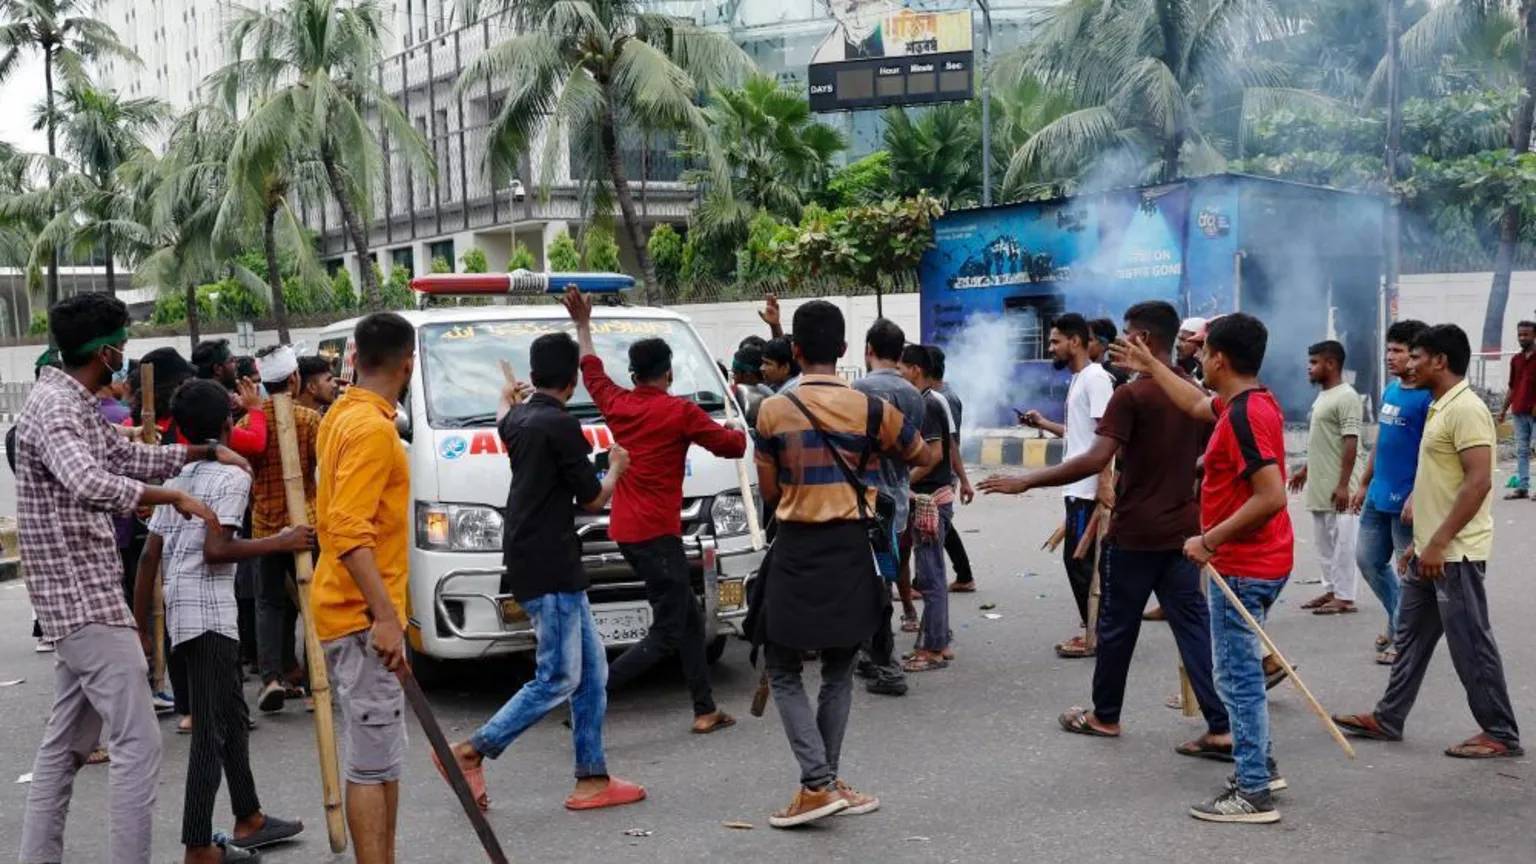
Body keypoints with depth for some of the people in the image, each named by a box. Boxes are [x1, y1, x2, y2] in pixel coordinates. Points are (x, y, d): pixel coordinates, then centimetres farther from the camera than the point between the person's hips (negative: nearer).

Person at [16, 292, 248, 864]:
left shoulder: (75, 405, 14)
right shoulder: (55, 407, -18)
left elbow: (130, 458, 26)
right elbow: (89, 484, -35)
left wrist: (205, 452, 20)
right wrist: (176, 498, -27)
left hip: (79, 598, 11)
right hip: (85, 599, -11)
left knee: (65, 744, 16)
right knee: (138, 745, -9)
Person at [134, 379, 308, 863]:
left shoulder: (179, 478, 16)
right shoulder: (232, 475, -8)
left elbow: (149, 555, 12)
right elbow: (215, 549, -19)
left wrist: (141, 625, 15)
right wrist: (281, 543, -12)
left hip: (180, 609, 9)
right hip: (209, 611, -9)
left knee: (231, 714, 19)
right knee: (211, 729, -7)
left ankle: (249, 819, 28)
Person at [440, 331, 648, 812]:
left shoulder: (519, 420, 11)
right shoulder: (561, 425, -15)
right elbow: (592, 500, -10)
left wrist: (506, 398, 61)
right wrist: (617, 468, 11)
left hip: (535, 564, 9)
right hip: (550, 568, -9)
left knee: (591, 671, 11)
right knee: (558, 679, -5)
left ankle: (592, 778, 13)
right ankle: (471, 753, -1)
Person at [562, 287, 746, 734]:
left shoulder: (618, 404, 7)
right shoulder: (680, 412, -10)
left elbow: (591, 371, 27)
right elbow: (732, 446, -3)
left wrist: (583, 324, 39)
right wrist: (740, 432, 21)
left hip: (627, 530, 8)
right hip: (656, 533, -8)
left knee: (689, 620, 15)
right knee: (666, 634, -5)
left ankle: (705, 709, 18)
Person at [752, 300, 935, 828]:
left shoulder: (773, 412, -6)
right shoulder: (871, 409, -2)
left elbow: (769, 494, 2)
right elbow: (926, 460, 14)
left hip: (795, 551, -2)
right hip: (849, 550, 2)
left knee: (783, 671, 8)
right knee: (838, 672, 15)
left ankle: (819, 784, -3)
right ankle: (828, 781, 17)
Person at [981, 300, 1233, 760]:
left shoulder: (1131, 394, -16)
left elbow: (1096, 459, -24)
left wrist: (1026, 481, -20)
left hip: (1136, 531, -6)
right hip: (1182, 529, 6)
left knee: (1117, 625, 9)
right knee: (1193, 623, 5)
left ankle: (1104, 716, 24)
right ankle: (1221, 728, -1)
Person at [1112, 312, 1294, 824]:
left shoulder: (1244, 415, -22)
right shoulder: (1249, 402, 9)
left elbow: (1271, 496, -28)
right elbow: (1196, 405, 30)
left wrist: (1210, 540, -21)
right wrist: (1151, 368, 37)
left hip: (1241, 568, -10)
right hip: (1253, 562, 10)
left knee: (1238, 677, -4)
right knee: (1240, 672, 20)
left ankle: (1254, 793, 3)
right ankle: (1260, 768, 30)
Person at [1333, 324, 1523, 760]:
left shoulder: (1466, 409, -17)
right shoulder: (1440, 408, 14)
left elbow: (1479, 482, -24)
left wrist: (1439, 543, -23)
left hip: (1455, 553, -10)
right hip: (1431, 551, 10)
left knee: (1470, 644, -1)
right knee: (1411, 636, 15)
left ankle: (1501, 734, 10)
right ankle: (1388, 719, 23)